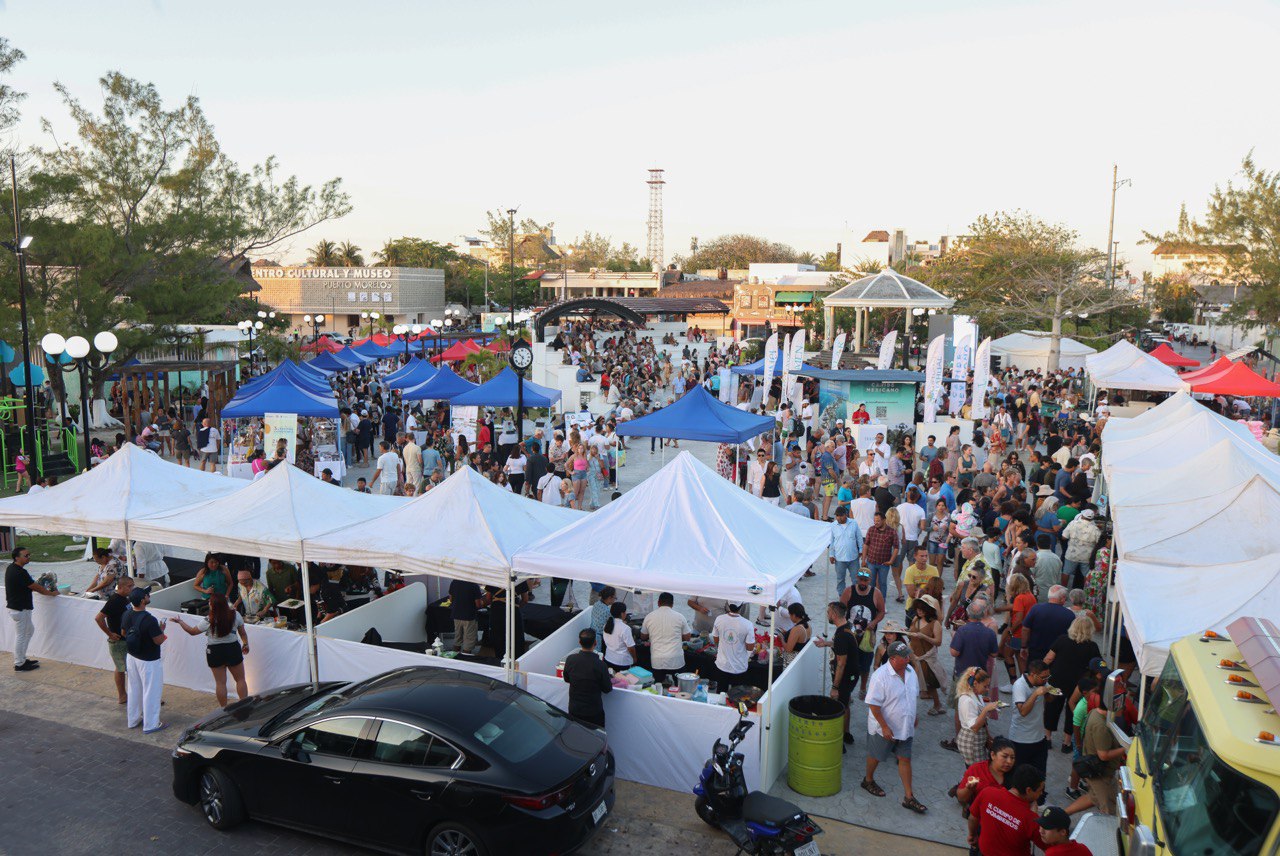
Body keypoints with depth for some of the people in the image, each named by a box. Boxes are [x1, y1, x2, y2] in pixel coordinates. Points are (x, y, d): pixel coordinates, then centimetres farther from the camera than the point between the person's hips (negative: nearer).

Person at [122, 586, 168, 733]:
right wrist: (161, 629, -5)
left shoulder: (127, 616, -6)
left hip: (131, 657, 8)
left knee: (134, 689, 22)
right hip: (148, 661, -7)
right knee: (151, 692, 6)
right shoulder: (149, 620, -30)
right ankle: (150, 725, 15)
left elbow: (124, 633, 11)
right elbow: (159, 641, -23)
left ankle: (133, 720, 35)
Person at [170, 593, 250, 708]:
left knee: (220, 682, 10)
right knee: (240, 680, 12)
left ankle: (223, 708, 19)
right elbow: (243, 633, -1)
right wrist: (246, 644, 16)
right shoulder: (235, 615, -11)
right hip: (233, 649, 1)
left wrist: (179, 621, 10)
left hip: (215, 652, -1)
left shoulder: (208, 621, -17)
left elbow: (192, 631, -3)